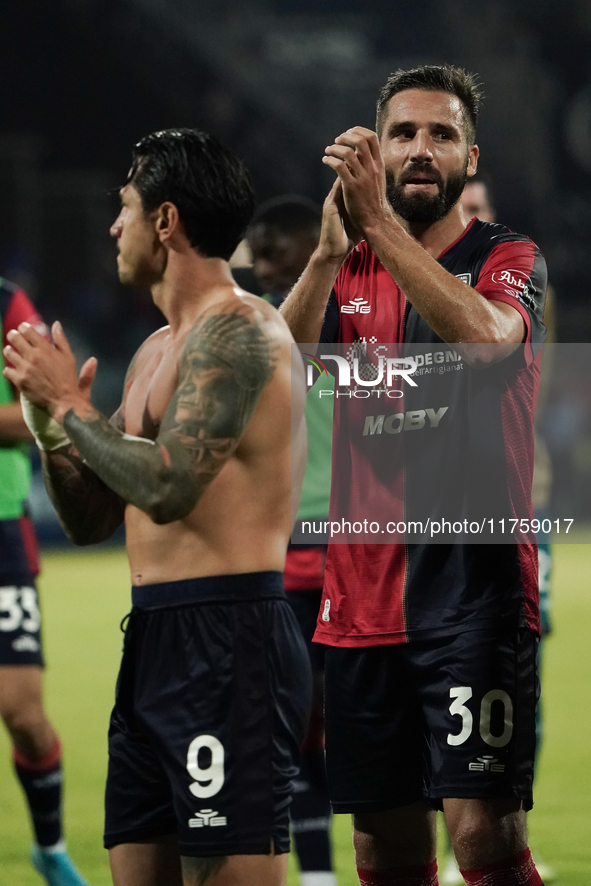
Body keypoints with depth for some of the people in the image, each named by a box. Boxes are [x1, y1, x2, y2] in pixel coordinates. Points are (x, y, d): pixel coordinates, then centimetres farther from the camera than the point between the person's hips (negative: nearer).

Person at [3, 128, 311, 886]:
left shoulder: (236, 331, -10)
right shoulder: (157, 351, 20)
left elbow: (166, 486, -22)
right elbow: (90, 520, 23)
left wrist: (70, 402, -9)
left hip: (226, 640, -10)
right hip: (155, 642, 10)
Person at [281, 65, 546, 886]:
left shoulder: (508, 261, 2)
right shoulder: (348, 272, 14)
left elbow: (484, 336, -22)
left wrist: (379, 223, -26)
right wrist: (328, 253, -18)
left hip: (474, 590, -4)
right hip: (362, 595, 4)